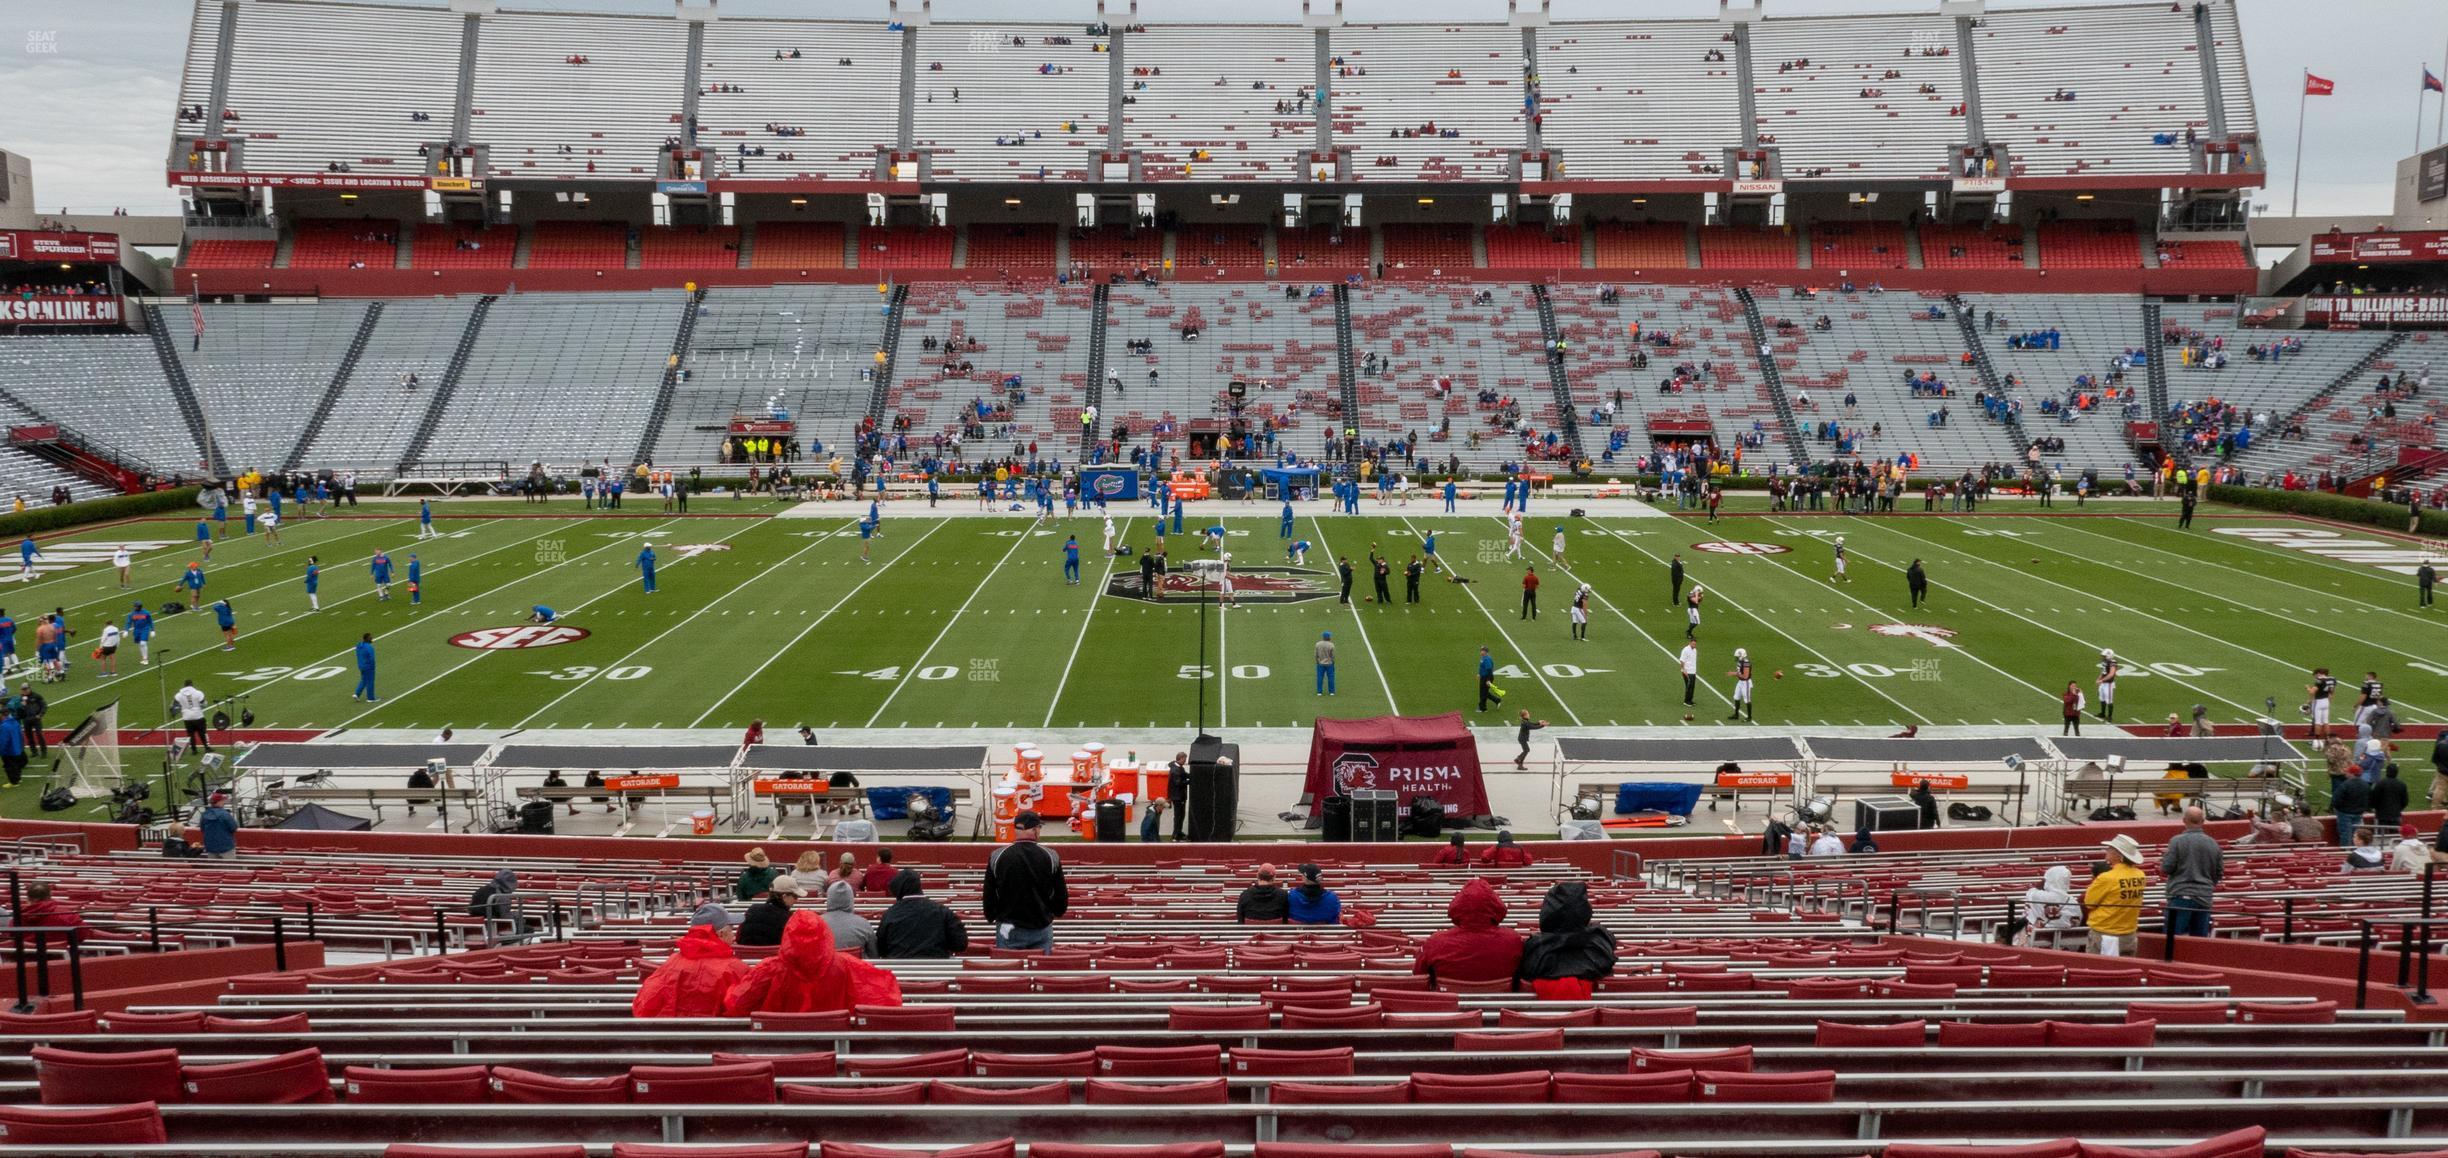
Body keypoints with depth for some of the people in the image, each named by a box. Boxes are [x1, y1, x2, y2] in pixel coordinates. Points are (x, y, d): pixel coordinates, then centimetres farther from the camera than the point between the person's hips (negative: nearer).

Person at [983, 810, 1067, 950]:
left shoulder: (997, 857, -7)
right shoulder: (1050, 857, -6)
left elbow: (989, 895, 1)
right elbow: (1061, 895, 2)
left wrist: (991, 917, 20)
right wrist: (1056, 911, 23)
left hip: (1009, 929, 0)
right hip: (1041, 928, 0)